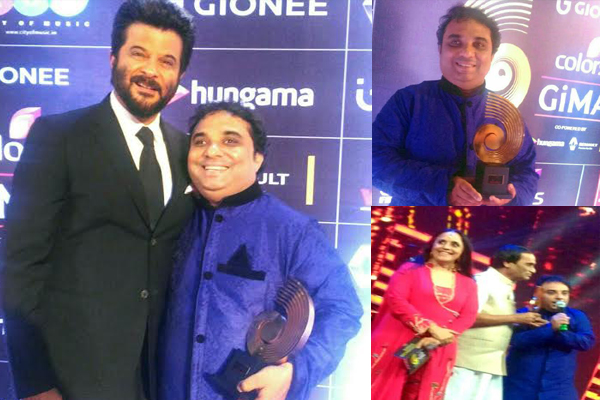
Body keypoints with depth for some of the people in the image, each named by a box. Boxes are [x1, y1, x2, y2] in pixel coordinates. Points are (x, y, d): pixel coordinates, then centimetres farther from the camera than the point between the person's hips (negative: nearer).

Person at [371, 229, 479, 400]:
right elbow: (395, 300, -8)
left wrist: (437, 340, -15)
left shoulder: (468, 284, 13)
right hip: (396, 345, -2)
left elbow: (468, 316, 2)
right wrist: (431, 328, -16)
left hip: (436, 355, 3)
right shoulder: (410, 269, 5)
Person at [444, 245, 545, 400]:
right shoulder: (484, 280, -9)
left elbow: (497, 326, 17)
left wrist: (526, 322, 2)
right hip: (470, 361, -9)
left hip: (493, 364, 9)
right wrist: (516, 318, -12)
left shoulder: (506, 289, 17)